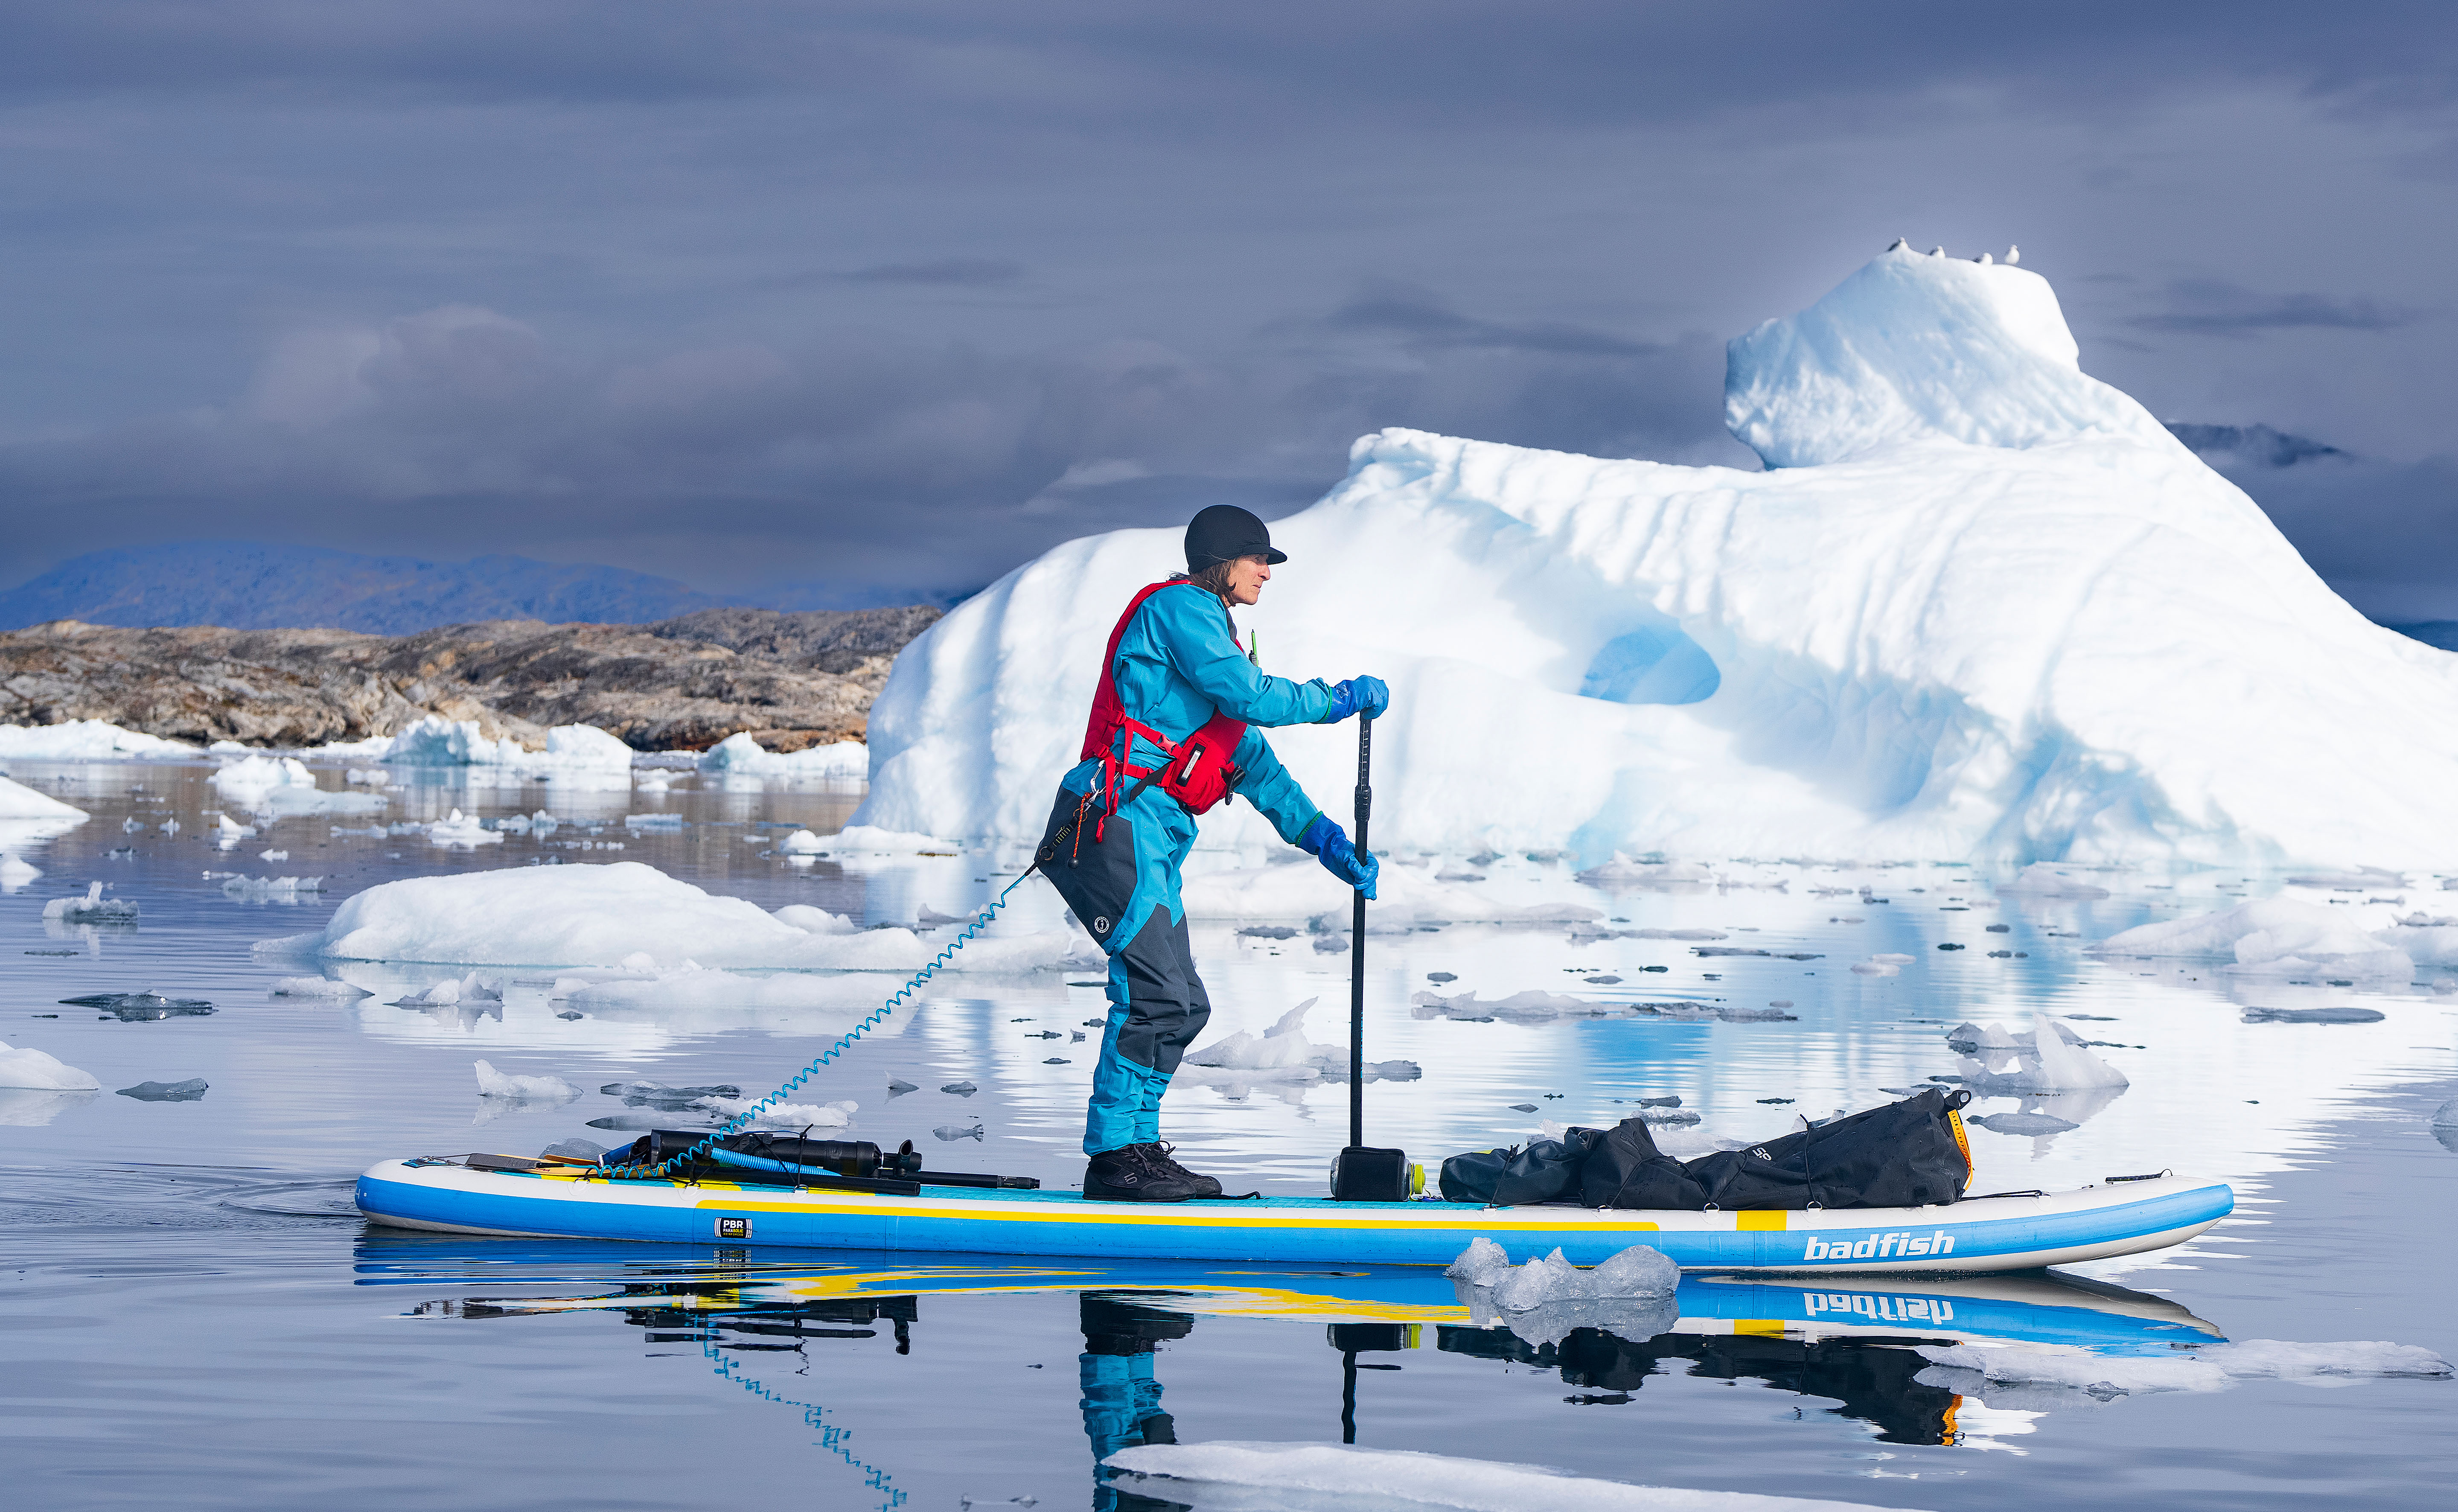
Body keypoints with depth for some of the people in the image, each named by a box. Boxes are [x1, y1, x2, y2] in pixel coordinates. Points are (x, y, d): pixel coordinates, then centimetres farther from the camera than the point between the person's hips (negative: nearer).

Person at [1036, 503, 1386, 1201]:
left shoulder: (1208, 632, 27)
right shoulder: (1176, 607, -4)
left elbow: (1252, 762, 26)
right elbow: (1248, 697, -15)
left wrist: (1321, 837, 18)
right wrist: (1344, 699, -3)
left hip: (1153, 842, 10)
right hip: (1116, 824, -10)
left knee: (1182, 1007, 8)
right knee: (1155, 993, -15)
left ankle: (1137, 1149, 11)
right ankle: (1112, 1157, -14)